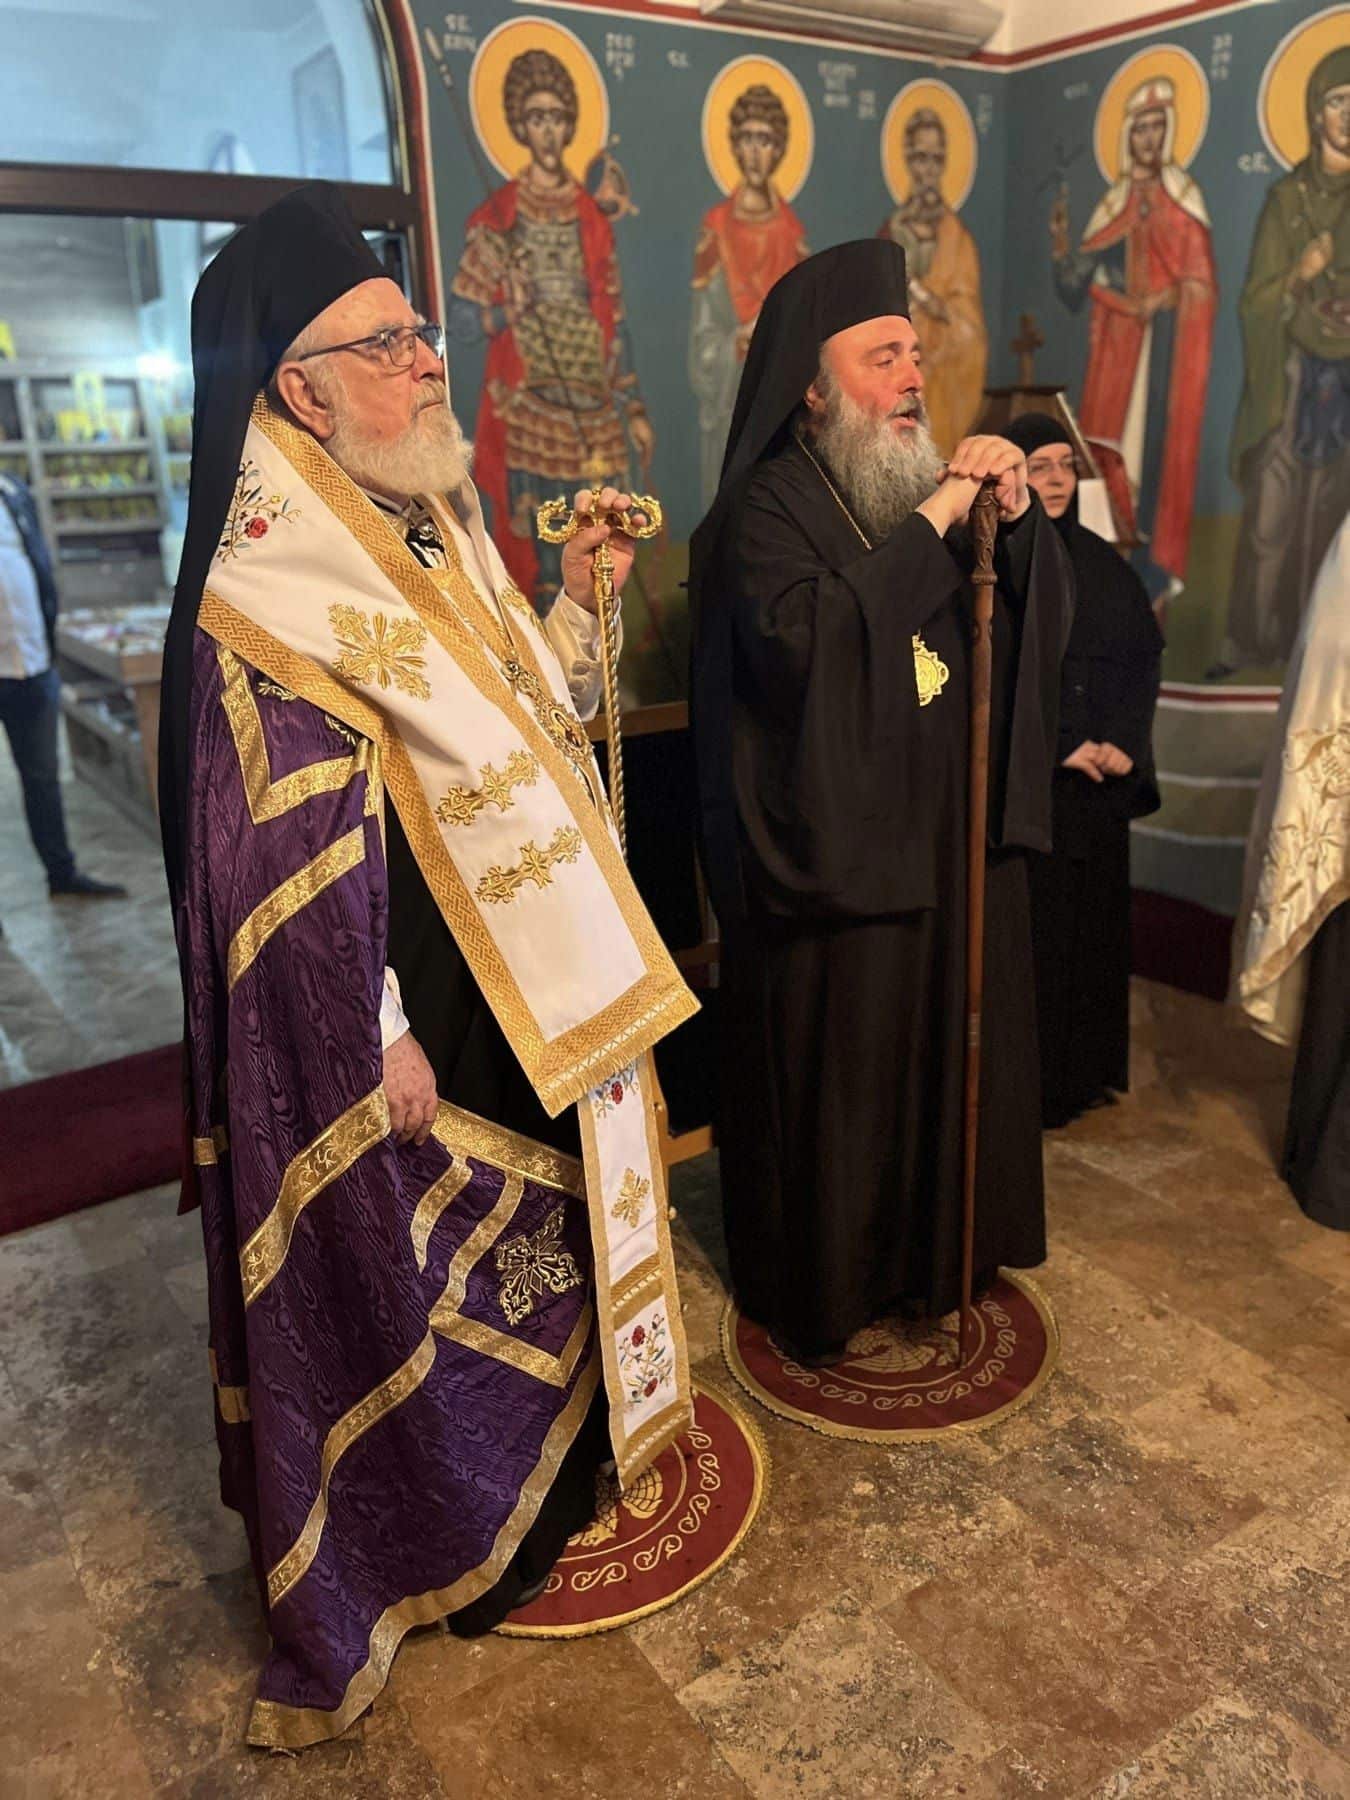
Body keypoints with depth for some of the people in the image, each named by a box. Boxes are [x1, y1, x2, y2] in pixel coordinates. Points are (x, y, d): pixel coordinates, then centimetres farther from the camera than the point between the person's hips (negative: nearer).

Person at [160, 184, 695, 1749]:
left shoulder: (437, 524, 6)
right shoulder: (270, 584, -21)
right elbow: (291, 847, -23)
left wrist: (578, 598, 0)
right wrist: (380, 1041, -21)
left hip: (534, 975, 9)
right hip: (424, 1003, -9)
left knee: (532, 1215, 24)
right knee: (419, 1261, 11)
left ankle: (551, 1449, 49)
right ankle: (442, 1526, 36)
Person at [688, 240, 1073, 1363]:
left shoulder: (928, 484, 10)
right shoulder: (769, 506, -9)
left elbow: (1040, 628, 7)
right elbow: (800, 639, -28)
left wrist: (1019, 519, -10)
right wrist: (929, 526, -23)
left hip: (955, 829, 7)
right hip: (834, 840, -6)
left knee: (952, 1046, 16)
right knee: (834, 1069, 4)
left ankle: (936, 1245, 37)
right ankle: (822, 1283, 25)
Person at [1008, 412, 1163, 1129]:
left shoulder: (1101, 562, 11)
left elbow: (1147, 653, 9)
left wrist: (1124, 741, -7)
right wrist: (1059, 747, -15)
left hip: (1101, 778, 6)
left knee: (1094, 923, 10)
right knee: (1029, 929, -2)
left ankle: (1086, 1070, 24)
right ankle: (1029, 1083, 11)